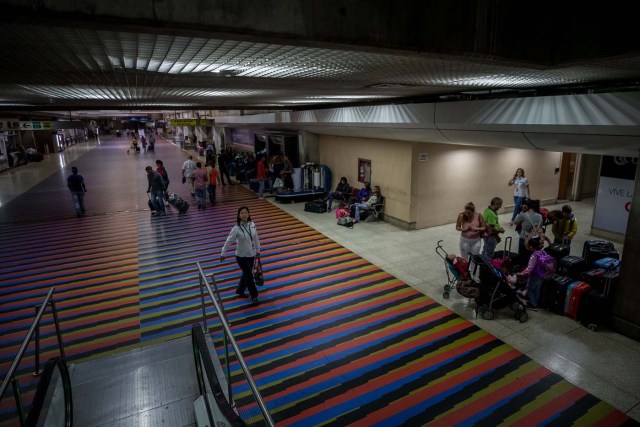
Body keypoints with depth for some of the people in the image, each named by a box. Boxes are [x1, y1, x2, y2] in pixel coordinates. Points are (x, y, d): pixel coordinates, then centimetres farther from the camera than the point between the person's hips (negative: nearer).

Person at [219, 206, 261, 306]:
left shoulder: (252, 225, -7)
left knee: (246, 274, 21)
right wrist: (222, 254, -5)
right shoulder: (236, 228, -21)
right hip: (241, 256, -5)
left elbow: (256, 238, 5)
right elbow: (228, 241, -12)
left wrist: (258, 250, 12)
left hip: (251, 254, 5)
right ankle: (254, 296, 21)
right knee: (249, 276, 2)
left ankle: (240, 290, 46)